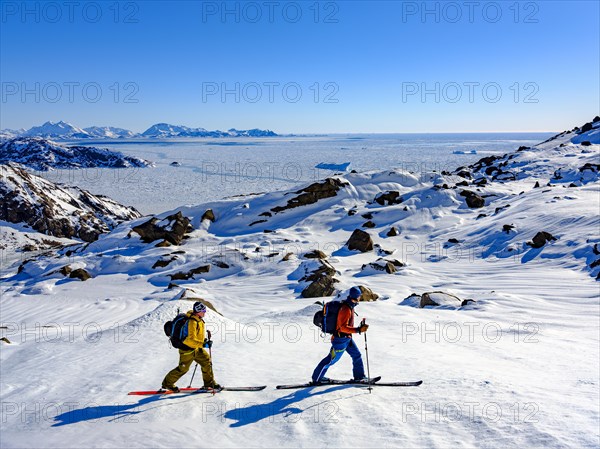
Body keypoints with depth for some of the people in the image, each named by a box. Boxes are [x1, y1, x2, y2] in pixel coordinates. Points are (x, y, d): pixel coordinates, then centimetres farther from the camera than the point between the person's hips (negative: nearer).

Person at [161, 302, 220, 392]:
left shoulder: (198, 320, 1)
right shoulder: (192, 322, -29)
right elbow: (191, 339, -34)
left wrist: (204, 341, 13)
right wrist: (203, 344, -34)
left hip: (196, 348, 9)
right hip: (188, 349, -9)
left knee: (207, 361, 8)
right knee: (183, 368, 5)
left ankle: (209, 383, 19)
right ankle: (167, 383, 24)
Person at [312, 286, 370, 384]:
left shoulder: (349, 306, 3)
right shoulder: (346, 309, -27)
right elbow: (343, 327, -29)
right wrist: (358, 330, -32)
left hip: (347, 338, 9)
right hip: (341, 339, -9)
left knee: (357, 355, 13)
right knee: (332, 359, 3)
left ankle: (359, 376, 25)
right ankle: (316, 378, 17)